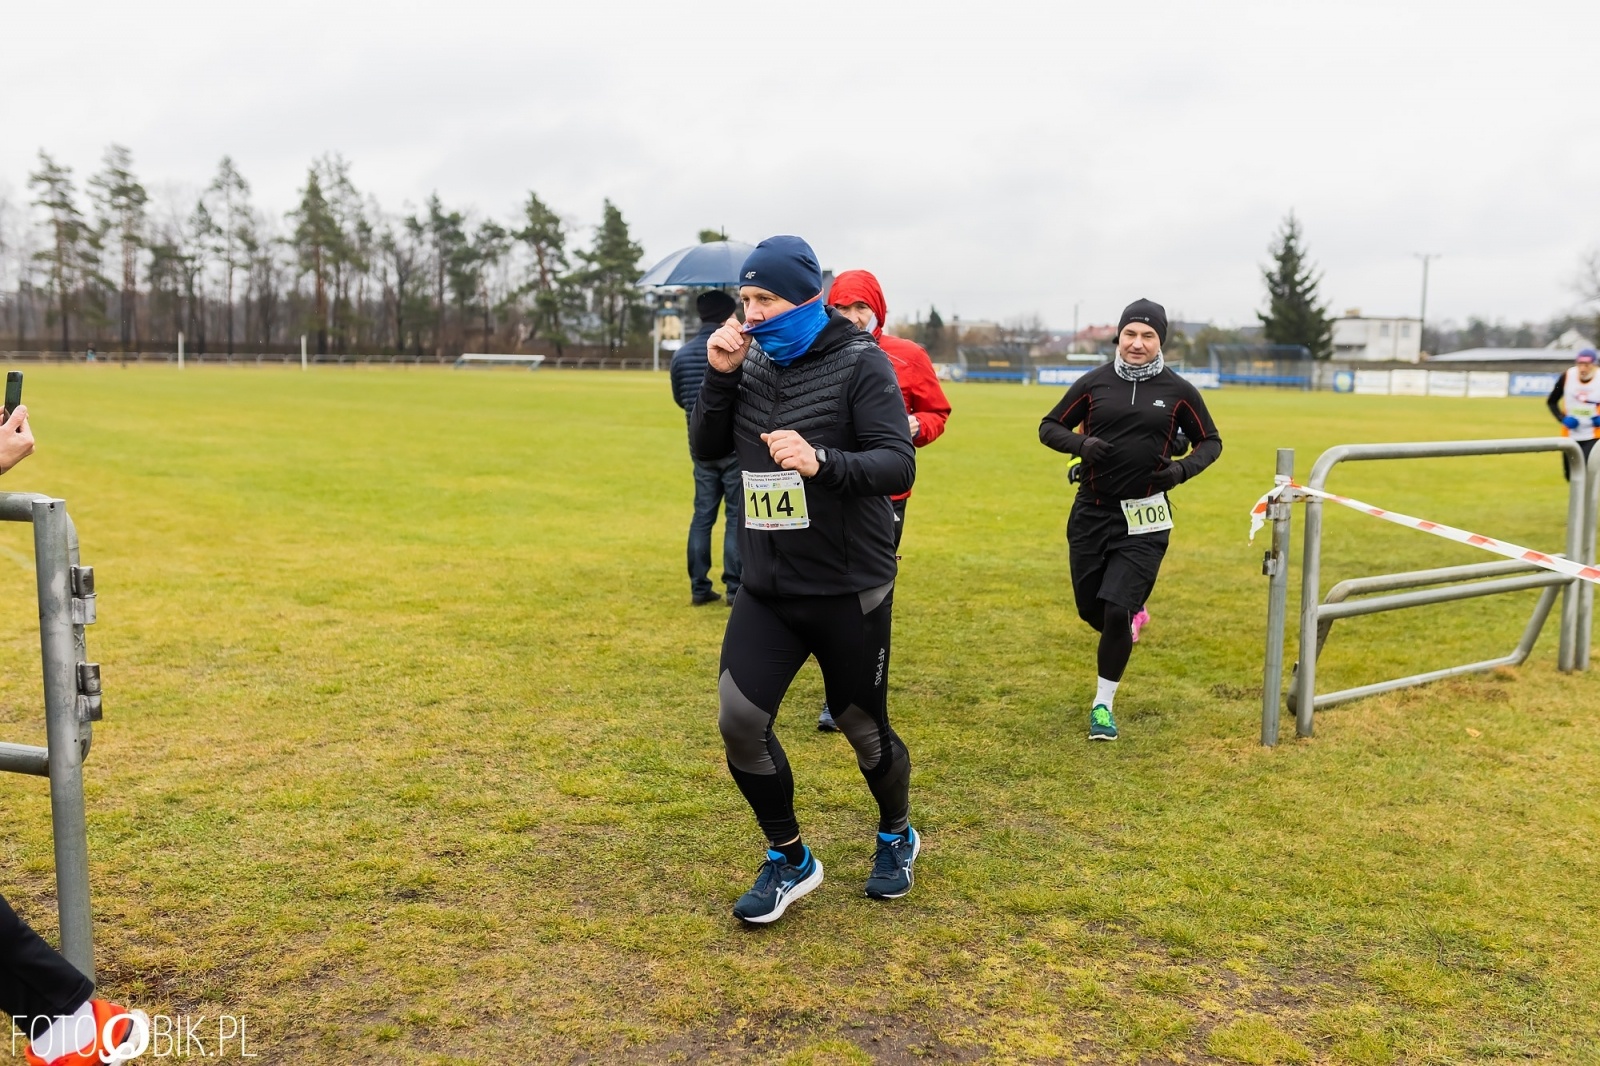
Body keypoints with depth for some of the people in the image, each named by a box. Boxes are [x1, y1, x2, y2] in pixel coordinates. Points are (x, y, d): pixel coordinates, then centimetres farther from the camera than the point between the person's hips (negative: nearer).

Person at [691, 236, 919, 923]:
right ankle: (788, 861, 18)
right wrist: (719, 377, -8)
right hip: (766, 589, 5)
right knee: (739, 721, -5)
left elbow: (898, 465, -19)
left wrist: (823, 463, -36)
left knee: (863, 728, 10)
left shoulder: (859, 362, -11)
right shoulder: (753, 363, 5)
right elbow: (706, 449, 8)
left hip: (848, 590, -4)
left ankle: (897, 836, 41)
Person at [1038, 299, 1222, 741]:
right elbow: (1049, 427, 7)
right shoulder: (1094, 382, 2)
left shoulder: (1178, 391, 1)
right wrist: (1081, 444, -14)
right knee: (1091, 610, 9)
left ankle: (1103, 705, 7)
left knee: (1116, 611, -11)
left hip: (1142, 521, -2)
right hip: (1090, 513, 2)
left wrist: (1182, 469, -10)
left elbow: (1210, 441, 11)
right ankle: (1129, 619, 47)